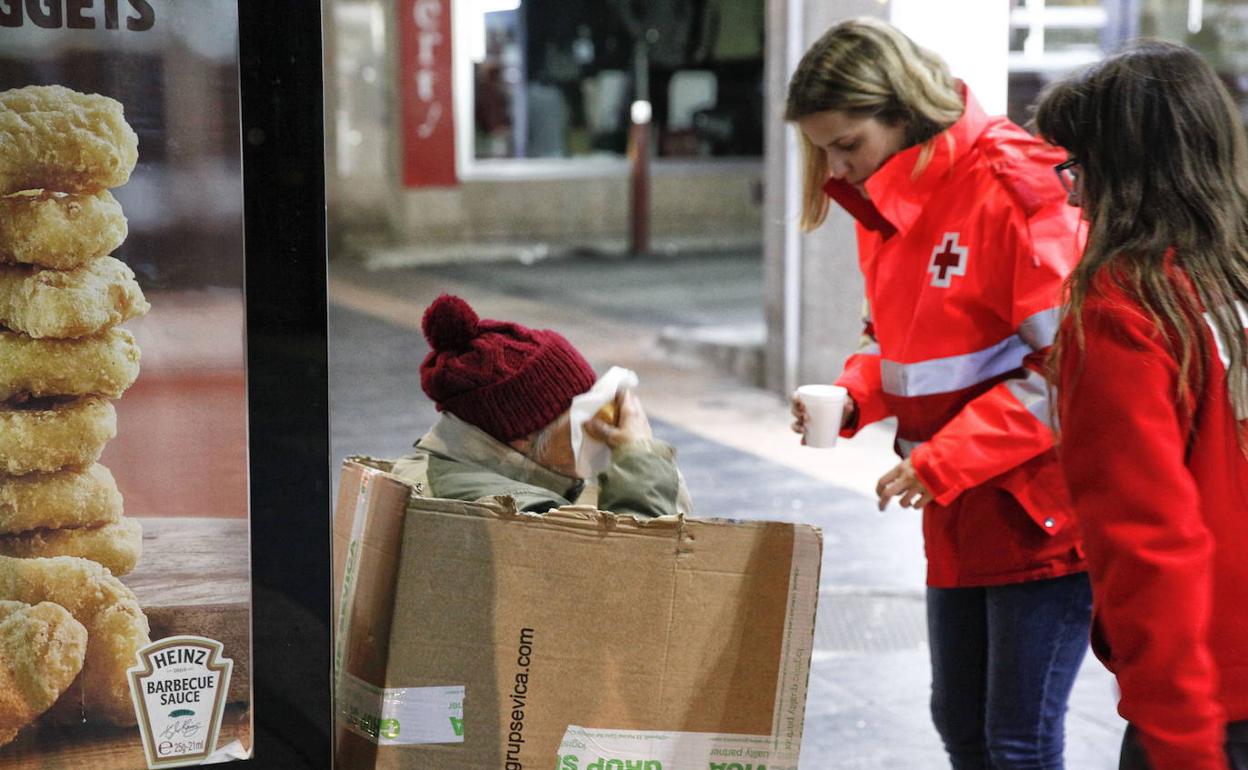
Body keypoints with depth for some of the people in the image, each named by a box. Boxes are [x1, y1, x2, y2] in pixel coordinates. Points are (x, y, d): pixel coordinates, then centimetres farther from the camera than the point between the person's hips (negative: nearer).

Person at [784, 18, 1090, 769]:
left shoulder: (1012, 184, -18)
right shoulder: (885, 200, 8)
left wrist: (942, 462, -22)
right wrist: (854, 396, -1)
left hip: (1042, 513, -8)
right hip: (960, 514, 9)